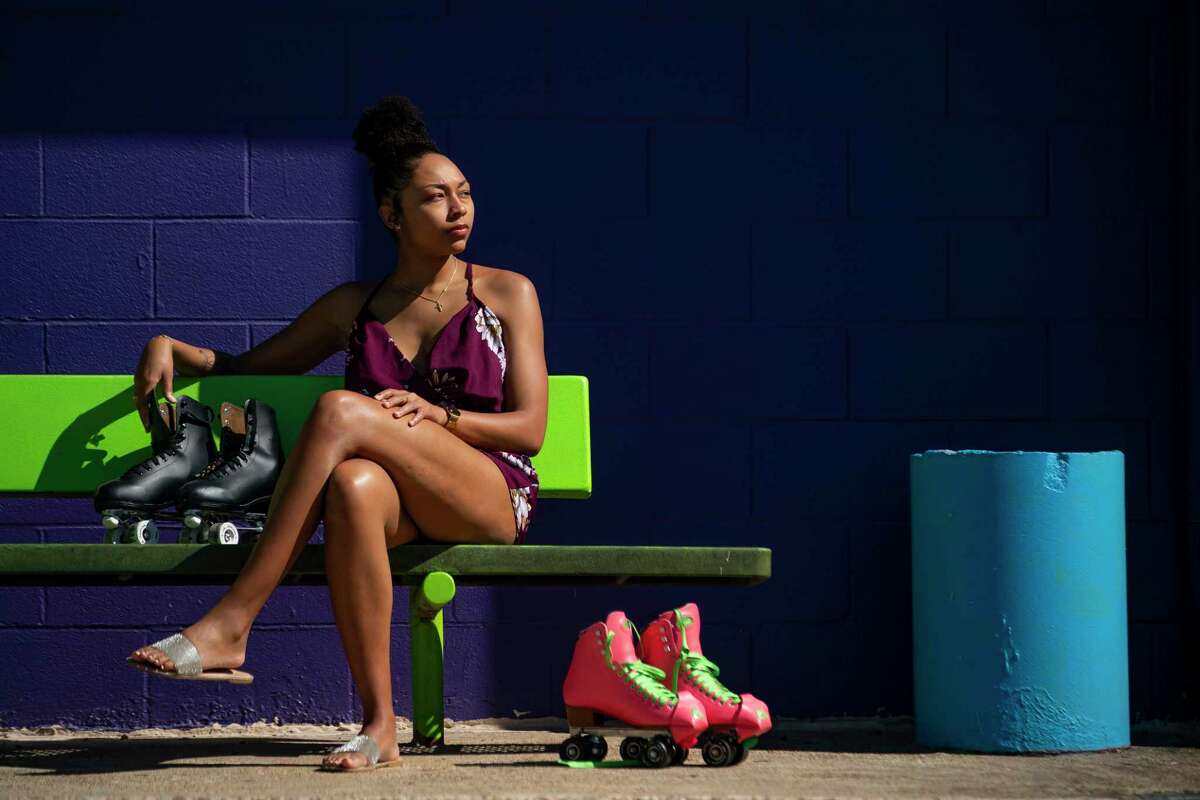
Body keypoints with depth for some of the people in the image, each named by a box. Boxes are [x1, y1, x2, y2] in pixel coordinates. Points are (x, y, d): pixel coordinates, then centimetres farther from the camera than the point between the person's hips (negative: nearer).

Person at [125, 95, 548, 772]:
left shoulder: (508, 293, 11)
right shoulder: (353, 307, 19)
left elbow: (530, 429, 4)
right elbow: (248, 369, 28)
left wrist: (436, 415, -13)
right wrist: (168, 348, 8)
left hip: (494, 498, -2)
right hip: (398, 501, 2)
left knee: (340, 411, -30)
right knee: (353, 486, -39)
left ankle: (230, 624, -34)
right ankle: (380, 724, -37)